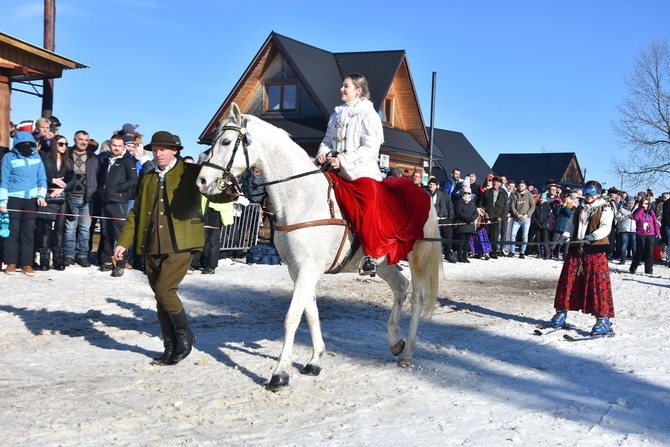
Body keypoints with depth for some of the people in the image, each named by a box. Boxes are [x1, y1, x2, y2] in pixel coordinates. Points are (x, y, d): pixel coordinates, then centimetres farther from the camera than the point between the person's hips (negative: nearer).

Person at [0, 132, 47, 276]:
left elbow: (42, 178, 11)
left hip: (31, 199, 3)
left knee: (29, 232, 2)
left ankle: (27, 263, 5)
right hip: (14, 198, -3)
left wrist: (41, 195, 0)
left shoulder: (36, 157, 10)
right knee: (13, 231, -2)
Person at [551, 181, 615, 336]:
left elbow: (605, 228, -13)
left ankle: (603, 319, -5)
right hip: (575, 250, 6)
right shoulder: (579, 209, 19)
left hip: (596, 251, -5)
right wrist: (565, 236, -7)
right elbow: (570, 226, 16)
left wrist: (593, 236, -31)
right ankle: (561, 311, 21)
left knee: (599, 284, -9)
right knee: (567, 281, 7)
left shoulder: (605, 209, 1)